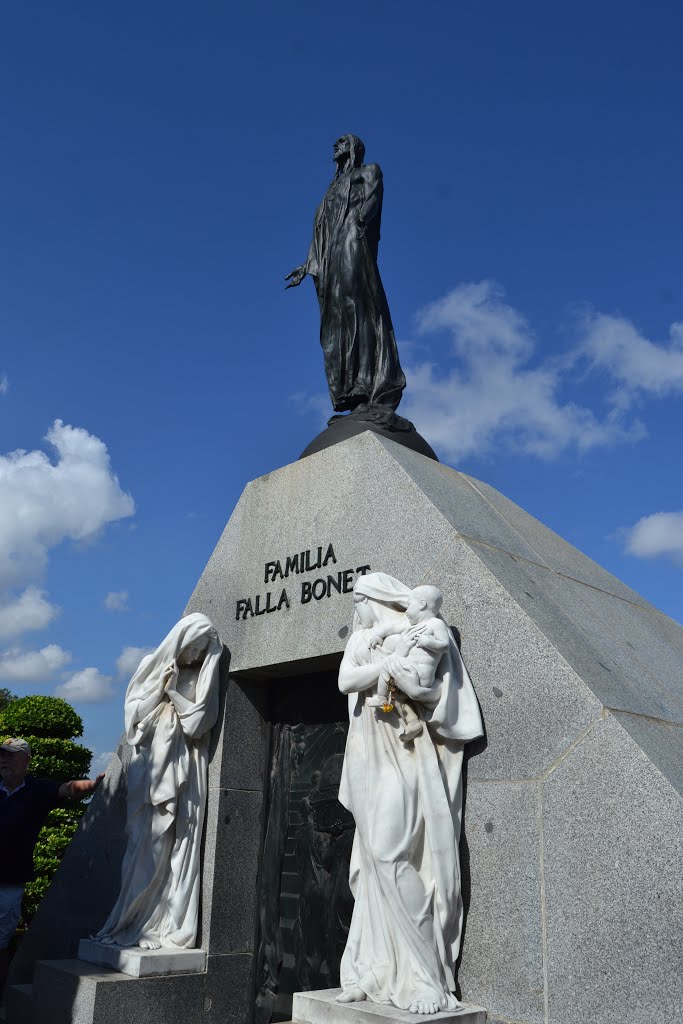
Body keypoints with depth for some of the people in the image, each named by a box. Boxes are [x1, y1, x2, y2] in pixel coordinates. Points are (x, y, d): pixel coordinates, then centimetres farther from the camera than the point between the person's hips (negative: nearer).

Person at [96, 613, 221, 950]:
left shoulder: (203, 676, 9)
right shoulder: (154, 665, 9)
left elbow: (200, 719, -2)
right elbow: (135, 711, 4)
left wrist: (172, 691, -5)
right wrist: (161, 685, -6)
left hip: (186, 770, 1)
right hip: (152, 765, 0)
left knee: (180, 847, -2)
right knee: (147, 844, -3)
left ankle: (172, 927, 1)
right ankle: (135, 921, 5)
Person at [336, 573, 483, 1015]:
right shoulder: (360, 640, 15)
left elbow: (437, 695, -9)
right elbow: (346, 681, -3)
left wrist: (397, 668, -20)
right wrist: (392, 661, -13)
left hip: (404, 758, -6)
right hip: (369, 760, 6)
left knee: (393, 855, -14)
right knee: (374, 861, 4)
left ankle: (425, 976, -6)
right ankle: (375, 970, 9)